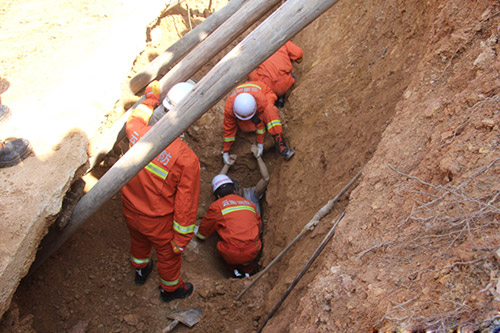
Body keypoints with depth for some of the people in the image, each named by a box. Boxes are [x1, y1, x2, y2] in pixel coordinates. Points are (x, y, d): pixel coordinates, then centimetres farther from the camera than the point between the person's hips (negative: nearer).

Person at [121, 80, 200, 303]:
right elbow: (186, 203, -25)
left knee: (139, 241, 35)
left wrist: (151, 96, 20)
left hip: (130, 209, 5)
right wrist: (182, 238, -11)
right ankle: (170, 289, 55)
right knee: (168, 253, 26)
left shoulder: (137, 130, -23)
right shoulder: (186, 159, -35)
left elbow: (135, 117, 6)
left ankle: (140, 271, 67)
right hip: (157, 220, -5)